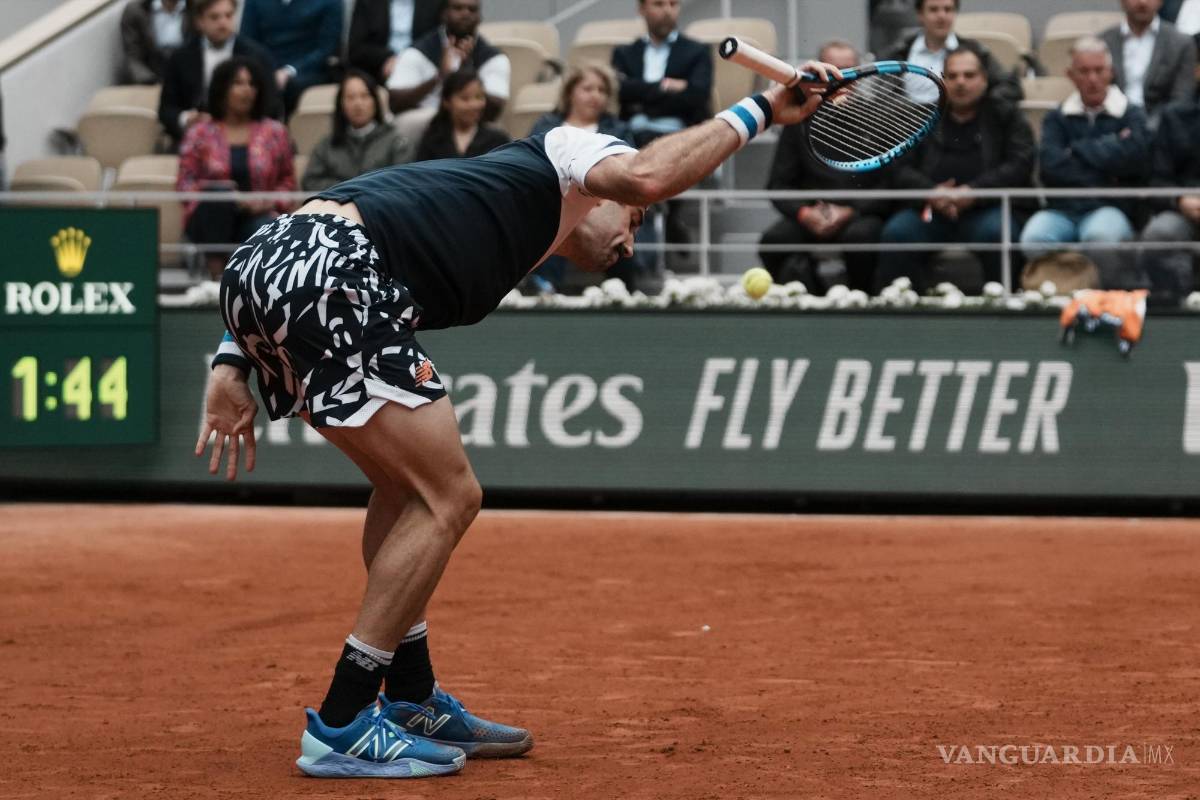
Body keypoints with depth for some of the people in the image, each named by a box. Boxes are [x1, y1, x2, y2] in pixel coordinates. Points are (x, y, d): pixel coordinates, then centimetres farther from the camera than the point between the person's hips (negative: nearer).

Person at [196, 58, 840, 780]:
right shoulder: (564, 154, 18)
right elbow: (644, 174, -7)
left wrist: (237, 363, 19)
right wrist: (758, 112, 2)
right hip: (323, 268, -9)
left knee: (408, 487, 24)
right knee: (448, 498, -1)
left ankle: (411, 700, 32)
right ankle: (342, 728, 1)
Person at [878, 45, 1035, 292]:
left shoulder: (1006, 116, 13)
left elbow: (1020, 165, -1)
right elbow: (898, 168, 9)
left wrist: (975, 191, -16)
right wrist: (930, 192, -13)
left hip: (985, 209, -2)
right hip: (930, 210, 2)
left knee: (996, 232, -35)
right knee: (896, 232, -28)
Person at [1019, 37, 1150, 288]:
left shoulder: (1130, 115, 12)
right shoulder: (1057, 118, 17)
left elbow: (1133, 156, -10)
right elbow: (1051, 166, -2)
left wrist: (1078, 150, -1)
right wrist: (1111, 146, 0)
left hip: (1110, 209, -2)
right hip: (1063, 209, 2)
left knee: (1102, 236, -38)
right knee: (1034, 239, -33)